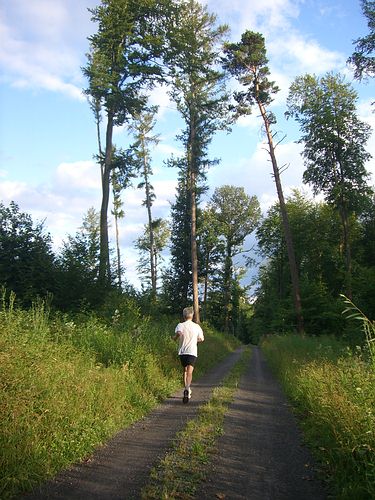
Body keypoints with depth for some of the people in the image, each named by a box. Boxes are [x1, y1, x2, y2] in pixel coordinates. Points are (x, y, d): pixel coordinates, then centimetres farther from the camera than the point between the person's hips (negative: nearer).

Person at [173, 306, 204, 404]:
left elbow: (178, 333, -23)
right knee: (189, 372, -11)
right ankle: (187, 389, -33)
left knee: (185, 370, 20)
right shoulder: (196, 326, 4)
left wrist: (175, 337, -1)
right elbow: (201, 339, 12)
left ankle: (186, 389, 24)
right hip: (192, 352, -1)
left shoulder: (180, 325, -1)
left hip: (182, 352, 1)